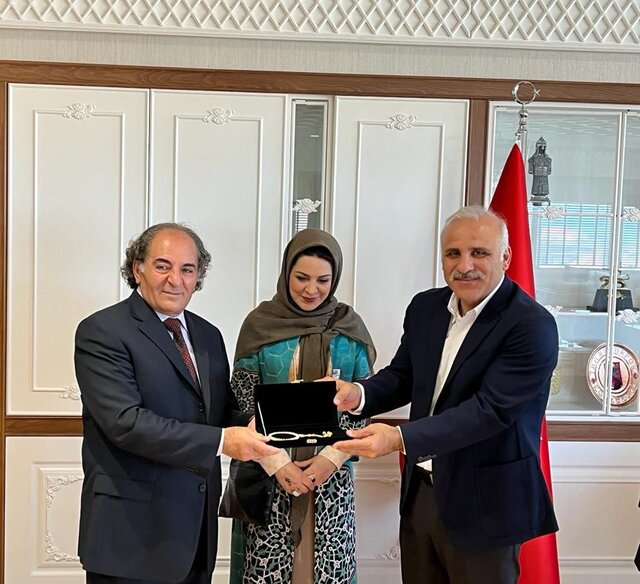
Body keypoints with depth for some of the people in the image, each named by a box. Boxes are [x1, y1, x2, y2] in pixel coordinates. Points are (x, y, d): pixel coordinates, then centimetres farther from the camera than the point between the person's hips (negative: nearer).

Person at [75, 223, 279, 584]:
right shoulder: (101, 332, -11)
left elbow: (224, 411, 12)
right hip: (131, 530, -6)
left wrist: (251, 428, -11)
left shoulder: (209, 335, 11)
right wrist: (221, 441, -27)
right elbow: (125, 421, -21)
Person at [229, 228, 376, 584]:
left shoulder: (349, 328, 1)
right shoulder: (260, 324, -3)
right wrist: (277, 464, -11)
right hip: (269, 475, -1)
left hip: (332, 476, 1)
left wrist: (330, 458, -9)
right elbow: (244, 404, -3)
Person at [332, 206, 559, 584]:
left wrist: (399, 438, -35)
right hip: (420, 491, 6)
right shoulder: (426, 307, 1)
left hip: (482, 503, -5)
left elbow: (490, 409, -26)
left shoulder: (532, 325, -19)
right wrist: (360, 394, -13)